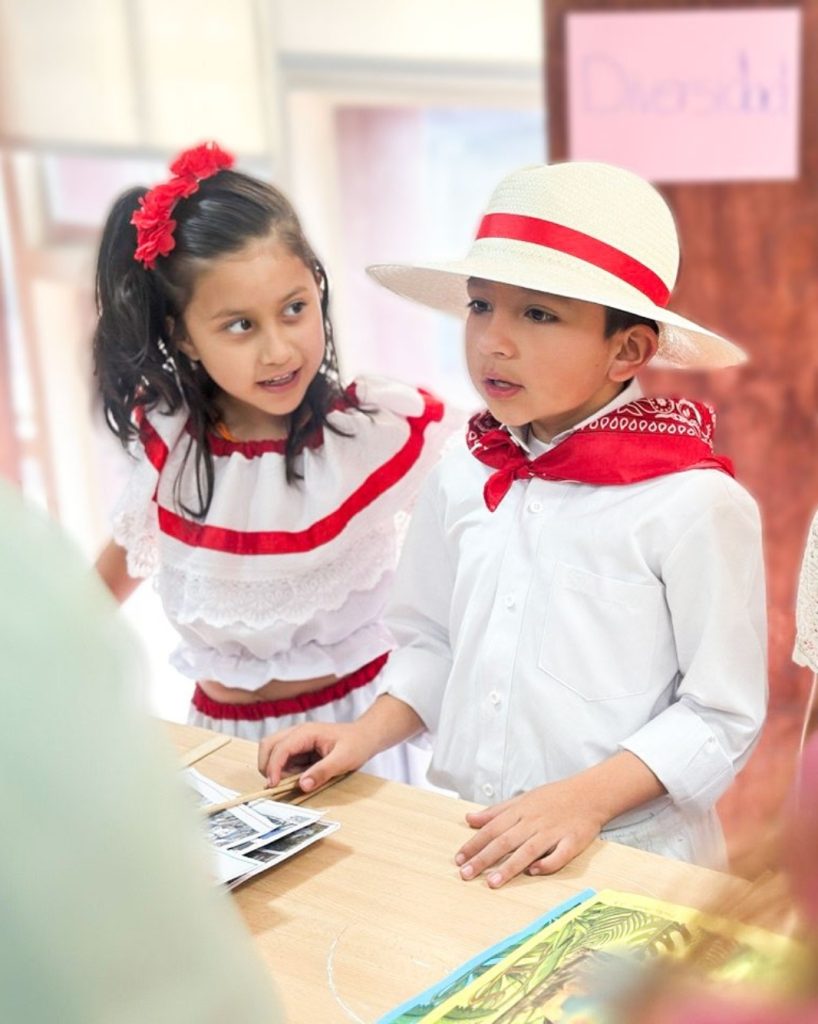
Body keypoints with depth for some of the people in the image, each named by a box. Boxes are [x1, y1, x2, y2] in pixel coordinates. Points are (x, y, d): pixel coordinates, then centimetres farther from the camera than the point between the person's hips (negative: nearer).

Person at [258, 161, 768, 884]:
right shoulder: (462, 480, 4)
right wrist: (368, 734, 2)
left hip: (625, 855, -3)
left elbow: (721, 714, -9)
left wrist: (588, 797, -18)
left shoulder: (693, 504, -13)